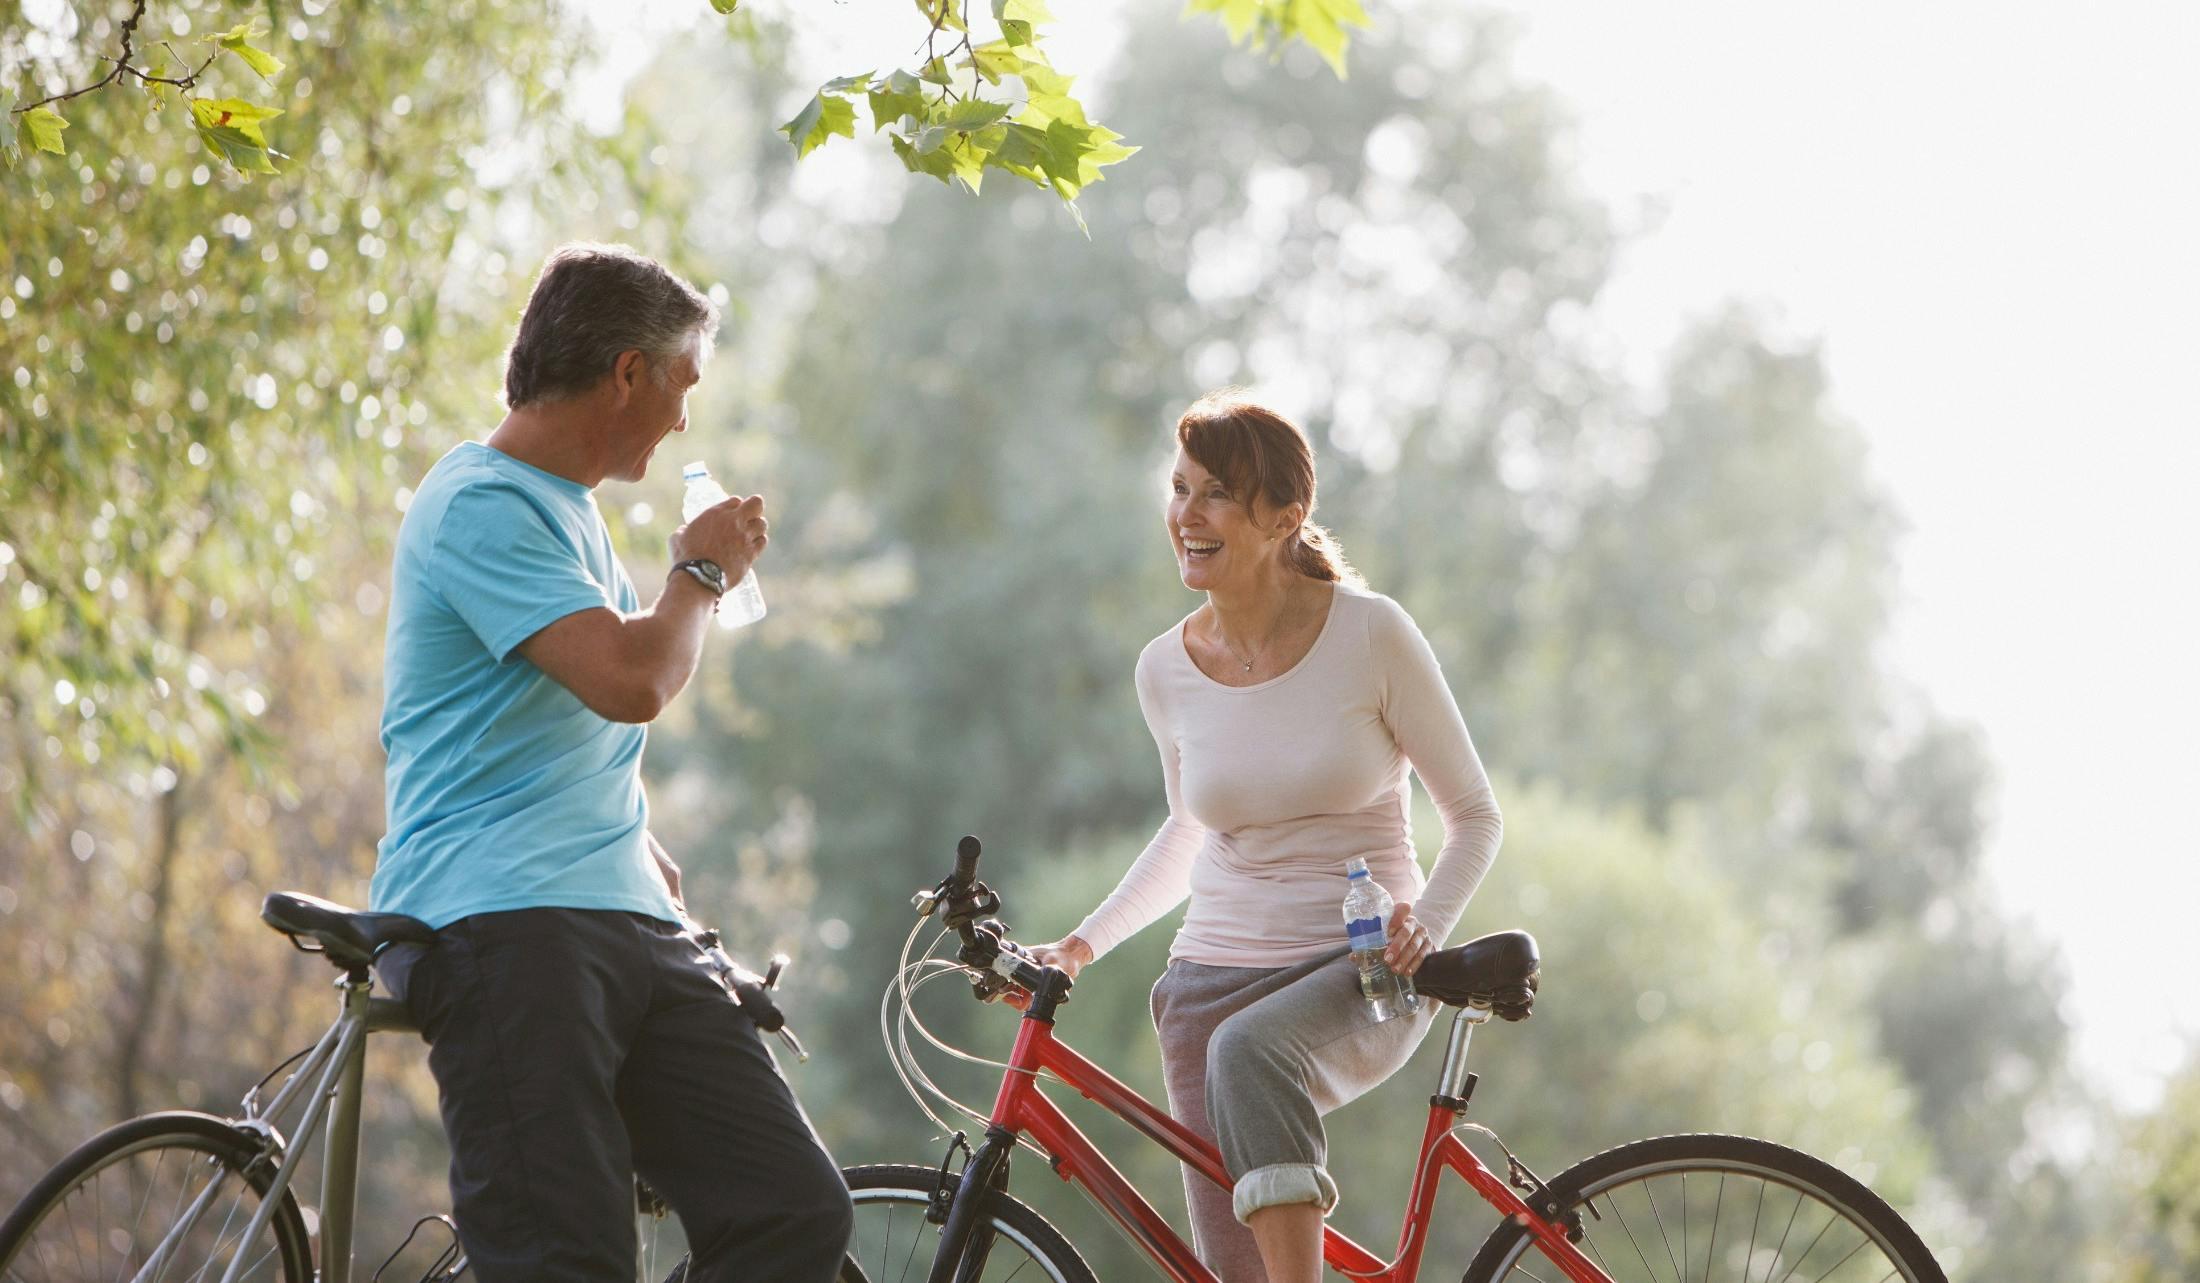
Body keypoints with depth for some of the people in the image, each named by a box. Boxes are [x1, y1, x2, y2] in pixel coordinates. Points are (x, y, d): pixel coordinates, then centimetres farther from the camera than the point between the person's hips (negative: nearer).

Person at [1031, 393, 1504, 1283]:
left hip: (1362, 976, -4)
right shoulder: (1166, 671, 2)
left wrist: (1425, 924, -19)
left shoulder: (1370, 634, -9)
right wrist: (1085, 942, 12)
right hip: (1215, 977, 4)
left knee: (1250, 1051, -37)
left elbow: (1475, 816, -2)